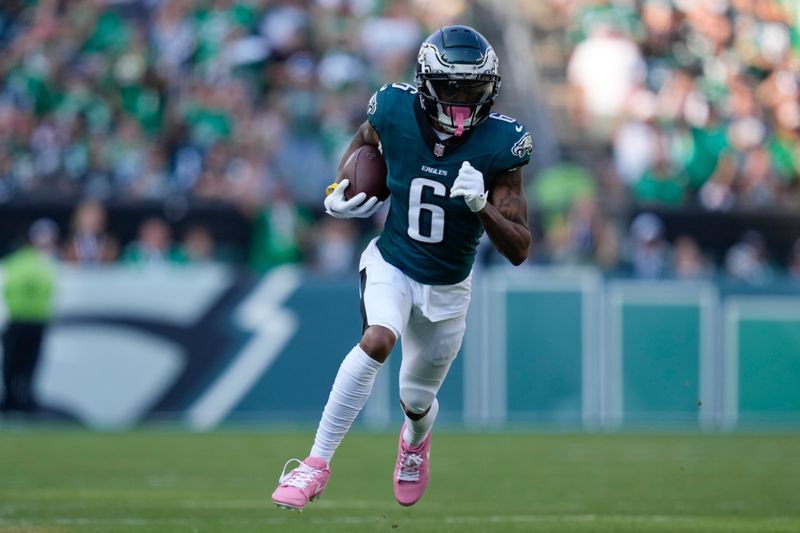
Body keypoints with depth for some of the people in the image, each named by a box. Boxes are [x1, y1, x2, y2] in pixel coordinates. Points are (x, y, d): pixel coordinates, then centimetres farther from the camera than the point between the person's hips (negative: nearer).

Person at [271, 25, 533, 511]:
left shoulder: (499, 144, -22)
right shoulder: (396, 112, -18)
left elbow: (519, 251, -21)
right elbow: (366, 138, 10)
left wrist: (482, 206, -37)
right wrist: (340, 190, -5)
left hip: (448, 287, 1)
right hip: (391, 265, -1)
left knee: (417, 401, 17)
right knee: (378, 340, -33)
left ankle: (416, 439, 56)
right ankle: (317, 463, -25)